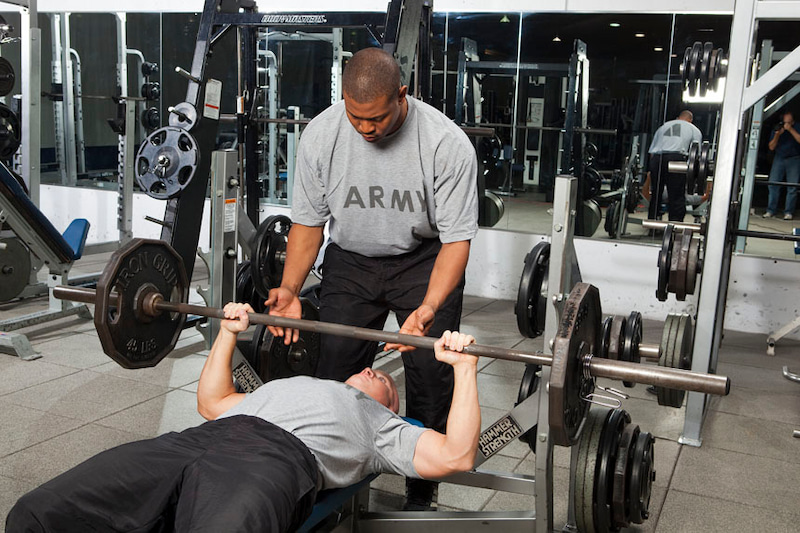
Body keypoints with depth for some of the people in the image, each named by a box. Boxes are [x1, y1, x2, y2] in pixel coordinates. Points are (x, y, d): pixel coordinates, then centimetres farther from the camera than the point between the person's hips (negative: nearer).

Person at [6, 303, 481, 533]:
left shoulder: (381, 426, 28)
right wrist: (229, 332, 48)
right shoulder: (293, 386, 44)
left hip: (277, 460, -6)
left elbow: (455, 455, 13)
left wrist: (464, 367, 12)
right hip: (199, 440, 6)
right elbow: (213, 400, 50)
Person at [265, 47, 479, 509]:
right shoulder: (320, 135, -16)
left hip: (424, 259, -2)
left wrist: (429, 307, -38)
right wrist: (290, 289, -20)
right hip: (351, 259, 3)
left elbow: (456, 238, -22)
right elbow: (308, 221, -5)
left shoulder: (446, 144, -25)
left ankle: (421, 495, 10)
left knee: (431, 374, -8)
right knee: (335, 374, -1)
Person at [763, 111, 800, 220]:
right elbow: (771, 147, 3)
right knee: (773, 184, -7)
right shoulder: (776, 130, 6)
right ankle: (771, 210, -1)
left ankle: (788, 212, -5)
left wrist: (790, 130, -21)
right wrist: (777, 135, -12)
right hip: (779, 158, 2)